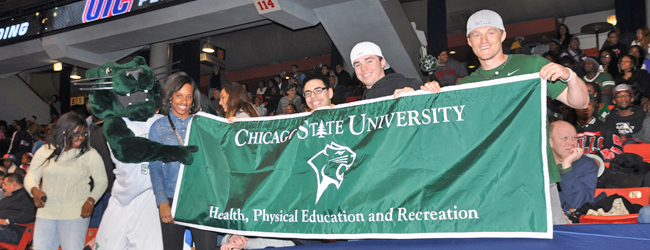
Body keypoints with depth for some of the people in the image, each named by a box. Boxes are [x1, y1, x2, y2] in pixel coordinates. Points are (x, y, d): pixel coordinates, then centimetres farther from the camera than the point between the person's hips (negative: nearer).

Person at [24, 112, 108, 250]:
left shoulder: (90, 154, 0)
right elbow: (31, 177, 12)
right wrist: (34, 190, -11)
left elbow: (101, 181, 3)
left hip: (75, 214, -3)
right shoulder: (44, 152, 7)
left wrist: (91, 200, -13)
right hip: (46, 212, 3)